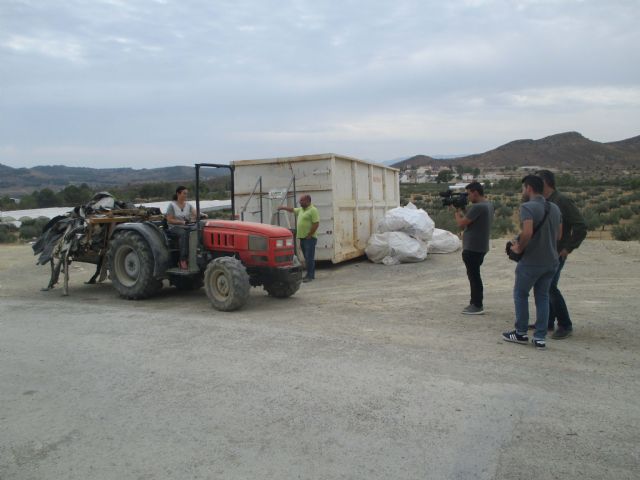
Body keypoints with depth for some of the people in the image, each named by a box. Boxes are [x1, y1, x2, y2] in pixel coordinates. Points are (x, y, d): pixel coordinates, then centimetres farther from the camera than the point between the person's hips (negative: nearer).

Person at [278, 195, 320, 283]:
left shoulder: (313, 210, -11)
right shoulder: (301, 209, 16)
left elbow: (316, 224, -17)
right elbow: (292, 210, 35)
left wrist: (309, 235, -18)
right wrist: (283, 207, 32)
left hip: (309, 238, -9)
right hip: (302, 237, 9)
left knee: (309, 257, -8)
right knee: (307, 257, 13)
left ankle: (310, 276, -6)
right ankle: (310, 274, 20)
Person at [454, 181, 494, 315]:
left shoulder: (477, 207, -21)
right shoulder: (488, 205, 11)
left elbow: (461, 224, -18)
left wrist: (456, 211, -2)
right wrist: (460, 211, 9)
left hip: (473, 248, -10)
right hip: (481, 247, 10)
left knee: (473, 275, -2)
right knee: (474, 275, 18)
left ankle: (477, 306, 6)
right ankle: (475, 303, 27)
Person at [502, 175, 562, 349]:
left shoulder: (527, 207, -15)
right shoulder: (554, 208, 10)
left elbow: (527, 233, -27)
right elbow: (559, 235, 12)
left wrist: (519, 248, -11)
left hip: (532, 261, -7)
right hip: (551, 261, 7)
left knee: (520, 294, 11)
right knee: (542, 297, 13)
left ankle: (521, 333, 20)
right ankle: (540, 338, 15)